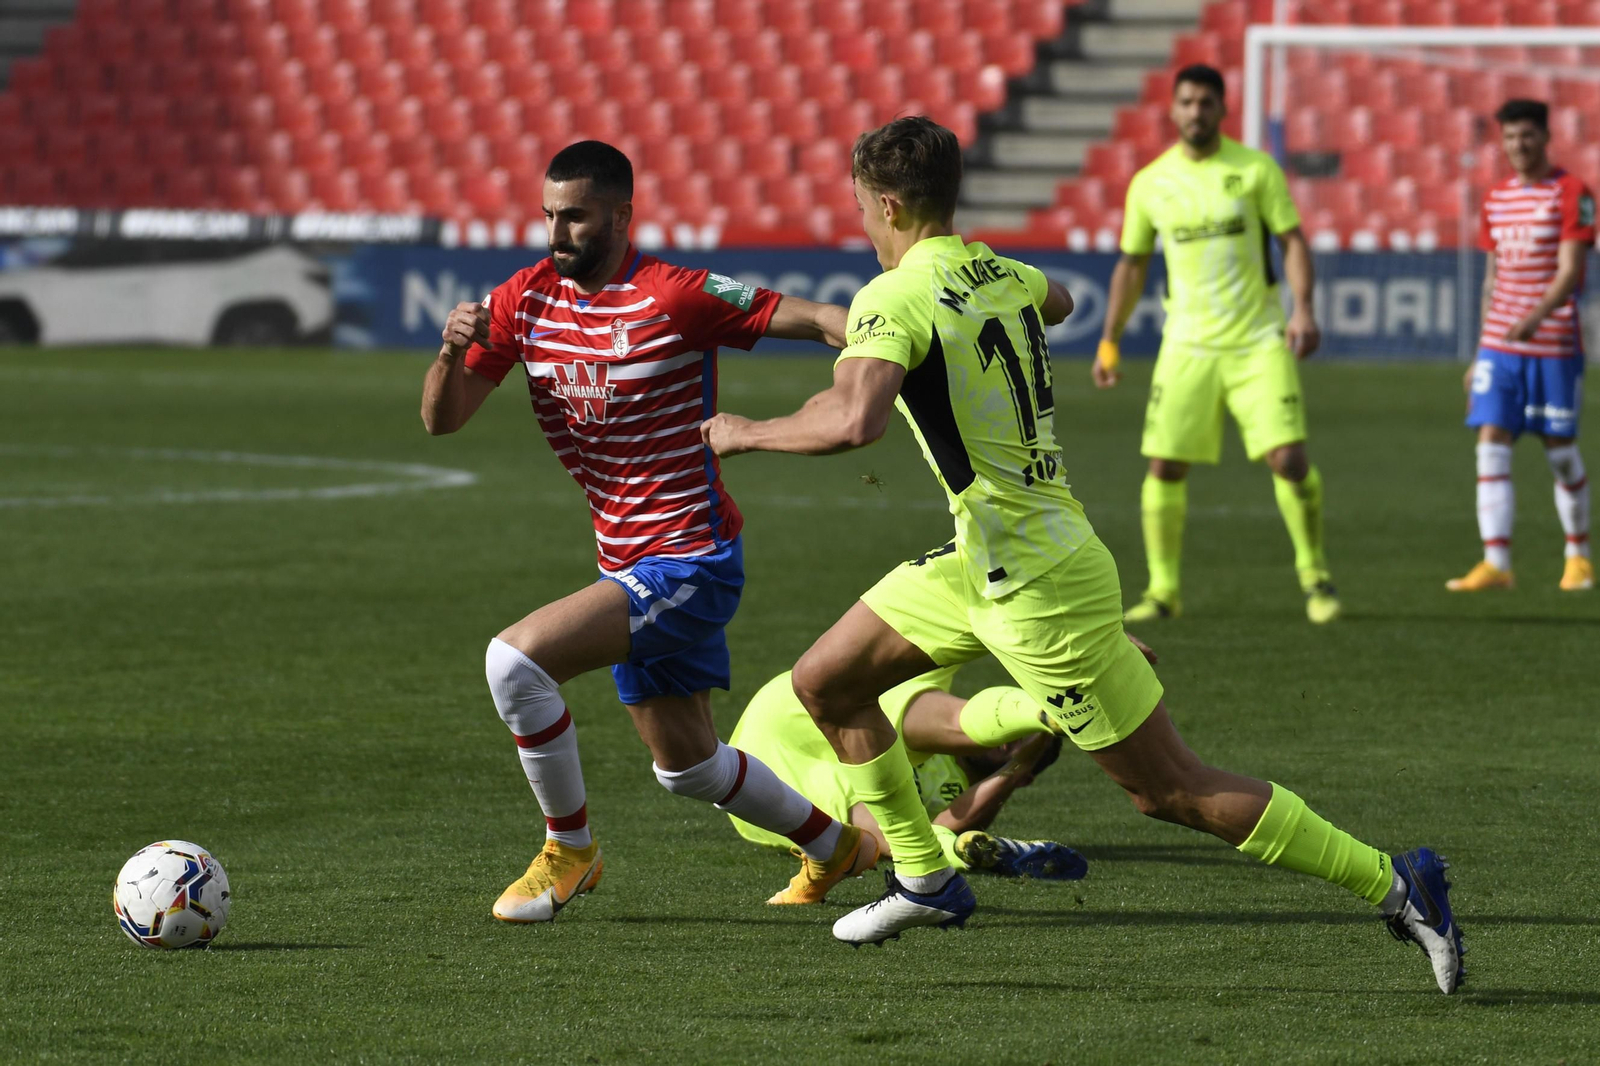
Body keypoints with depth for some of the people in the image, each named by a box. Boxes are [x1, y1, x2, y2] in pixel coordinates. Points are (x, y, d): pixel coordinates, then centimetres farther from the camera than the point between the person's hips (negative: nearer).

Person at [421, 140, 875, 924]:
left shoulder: (676, 297, -17)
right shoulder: (527, 298, 1)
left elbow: (808, 319, -17)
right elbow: (442, 419, 0)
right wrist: (452, 354, -21)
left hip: (688, 564, -8)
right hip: (628, 564, 8)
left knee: (516, 657, -24)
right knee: (685, 764, 21)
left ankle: (569, 850, -5)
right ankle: (832, 843, 44)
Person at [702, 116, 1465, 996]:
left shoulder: (895, 299, -20)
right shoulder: (1000, 273, 6)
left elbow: (853, 421, -37)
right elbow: (1056, 301, 32)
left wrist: (746, 433, -20)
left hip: (1037, 590, -9)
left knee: (1171, 791, -3)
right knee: (824, 683, 14)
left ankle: (1394, 884, 0)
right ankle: (925, 881, 24)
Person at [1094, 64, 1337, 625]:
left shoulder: (1255, 169, -1)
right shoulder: (1149, 183, 5)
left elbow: (1293, 241, -1)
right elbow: (1132, 264, 15)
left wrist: (1303, 309, -16)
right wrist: (1109, 341, 13)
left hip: (1259, 342, -2)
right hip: (1187, 344, 2)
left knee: (1289, 457, -11)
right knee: (1164, 467, -3)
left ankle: (1315, 577, 7)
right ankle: (1162, 589, 10)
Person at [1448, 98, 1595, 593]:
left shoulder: (1571, 194, -5)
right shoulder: (1496, 200, 13)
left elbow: (1570, 272, -15)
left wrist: (1536, 316, -32)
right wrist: (1480, 354, 17)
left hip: (1554, 344, -5)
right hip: (1499, 346, 5)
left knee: (1561, 451, 3)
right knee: (1491, 445, -8)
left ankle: (1578, 556, 21)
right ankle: (1495, 563, -11)